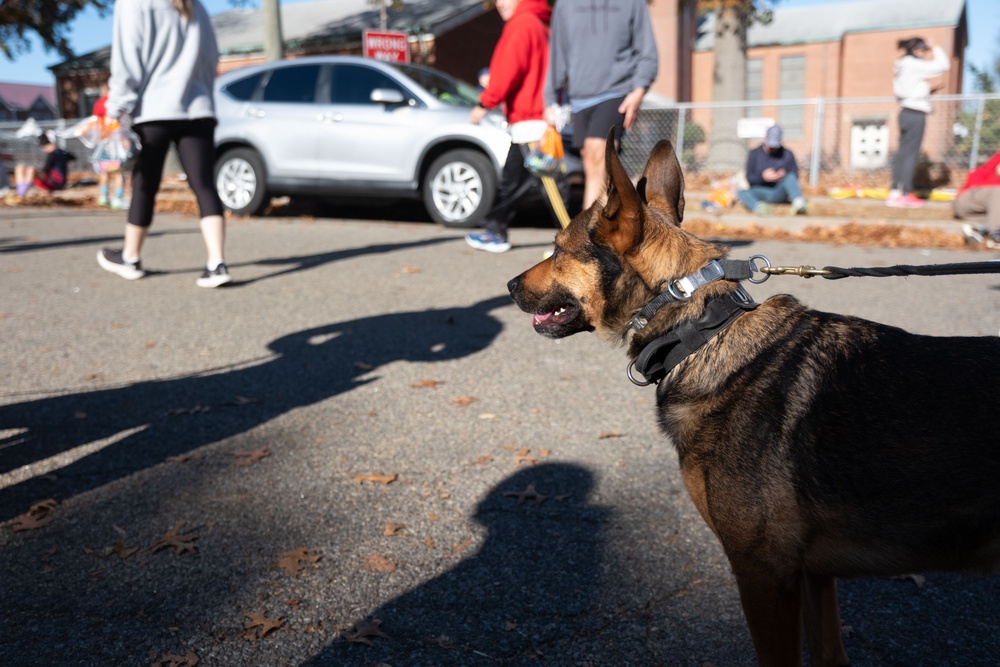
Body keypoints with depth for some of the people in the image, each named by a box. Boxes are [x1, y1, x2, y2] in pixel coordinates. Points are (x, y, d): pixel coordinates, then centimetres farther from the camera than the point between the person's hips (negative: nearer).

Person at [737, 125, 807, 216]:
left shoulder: (787, 154, 7)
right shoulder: (754, 154, 6)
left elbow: (795, 175, 5)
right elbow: (749, 178, 1)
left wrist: (785, 176, -19)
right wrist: (763, 176, -21)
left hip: (779, 193, 0)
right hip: (760, 191, 0)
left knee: (790, 177, -29)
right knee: (741, 191, -30)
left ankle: (799, 203, -56)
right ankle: (758, 207, -63)